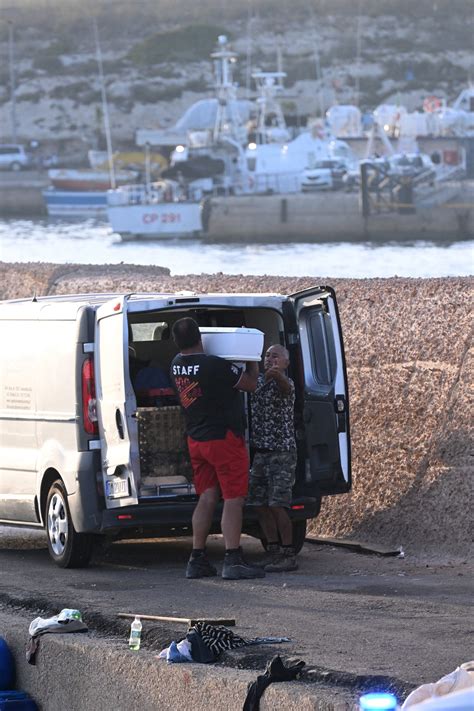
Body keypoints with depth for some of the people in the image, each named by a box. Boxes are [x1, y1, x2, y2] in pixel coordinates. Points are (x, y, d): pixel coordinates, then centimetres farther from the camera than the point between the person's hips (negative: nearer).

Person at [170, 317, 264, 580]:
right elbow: (250, 384, -9)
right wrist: (253, 362, 8)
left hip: (196, 439, 7)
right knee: (233, 500, -4)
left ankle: (197, 561, 12)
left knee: (207, 498, 13)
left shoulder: (177, 365, 1)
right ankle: (233, 562, -10)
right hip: (224, 439, -7)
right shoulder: (216, 366, -20)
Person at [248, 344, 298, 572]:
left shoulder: (285, 382, -12)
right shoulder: (258, 381, 14)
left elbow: (284, 388, -35)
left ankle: (289, 555, -7)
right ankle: (273, 551, 16)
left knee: (277, 505, -12)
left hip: (282, 451, -8)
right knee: (260, 505, 7)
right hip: (260, 451, 8)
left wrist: (277, 374, -57)